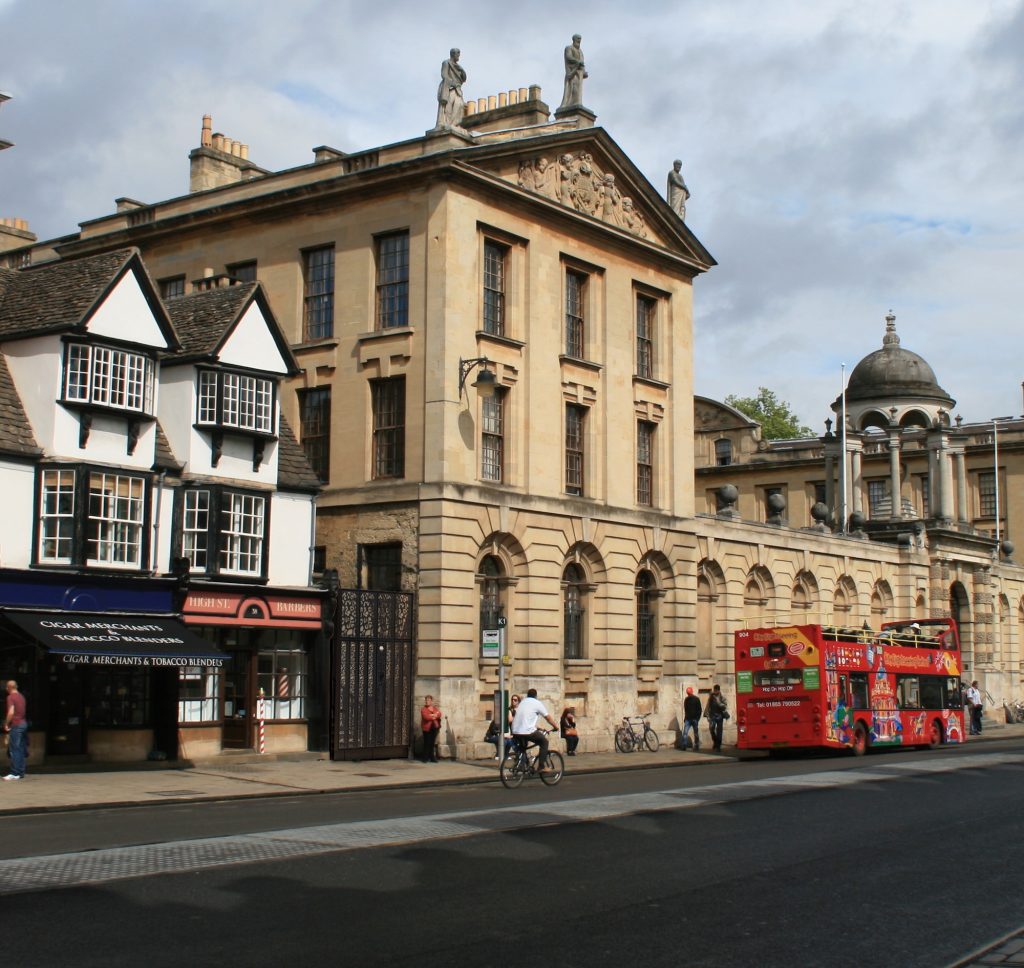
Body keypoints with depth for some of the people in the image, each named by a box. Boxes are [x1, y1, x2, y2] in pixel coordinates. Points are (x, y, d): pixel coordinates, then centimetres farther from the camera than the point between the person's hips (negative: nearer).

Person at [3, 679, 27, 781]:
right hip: (23, 723, 8)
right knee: (20, 749, 11)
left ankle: (15, 773, -9)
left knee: (14, 750, -7)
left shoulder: (11, 697, -11)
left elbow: (11, 712, -21)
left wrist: (6, 724, -10)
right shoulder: (21, 696, 14)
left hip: (15, 725, -8)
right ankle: (21, 772, 14)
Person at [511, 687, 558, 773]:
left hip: (515, 732, 6)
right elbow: (548, 717, 9)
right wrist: (555, 727, 25)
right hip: (527, 731, -6)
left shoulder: (522, 702, 24)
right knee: (544, 741, 14)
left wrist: (536, 727, 43)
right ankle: (542, 766, 7)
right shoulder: (537, 703, 5)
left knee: (522, 746, 35)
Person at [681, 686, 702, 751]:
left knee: (696, 733, 1)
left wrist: (698, 718, -10)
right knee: (685, 733, -7)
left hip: (695, 719, -3)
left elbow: (699, 709, -3)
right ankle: (684, 746, -10)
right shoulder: (686, 699, 10)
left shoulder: (696, 699, 0)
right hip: (687, 719, 3)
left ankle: (696, 746, 5)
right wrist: (685, 717, 9)